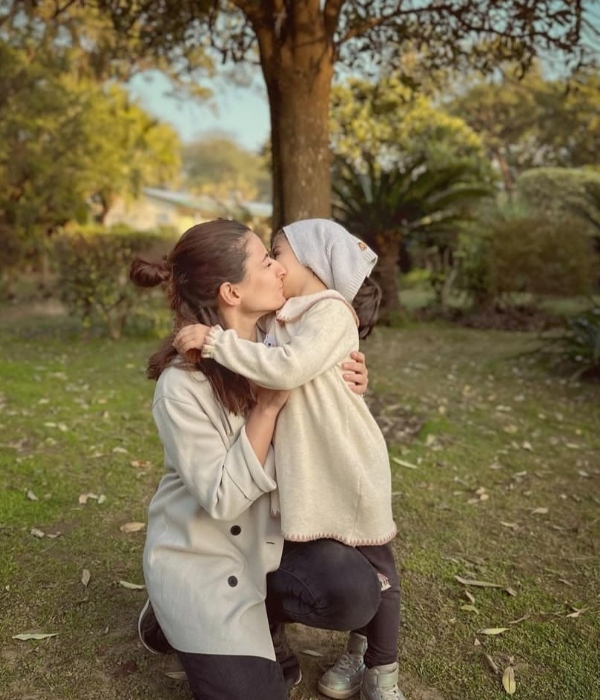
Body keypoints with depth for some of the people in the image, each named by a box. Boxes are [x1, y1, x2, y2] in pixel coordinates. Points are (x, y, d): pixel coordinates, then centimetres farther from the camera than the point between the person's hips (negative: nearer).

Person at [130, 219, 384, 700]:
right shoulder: (182, 385, -27)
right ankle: (176, 618, 19)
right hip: (201, 555, -5)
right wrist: (267, 407, -29)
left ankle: (263, 614, 10)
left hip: (270, 534, 5)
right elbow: (223, 500, -24)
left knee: (354, 592, -20)